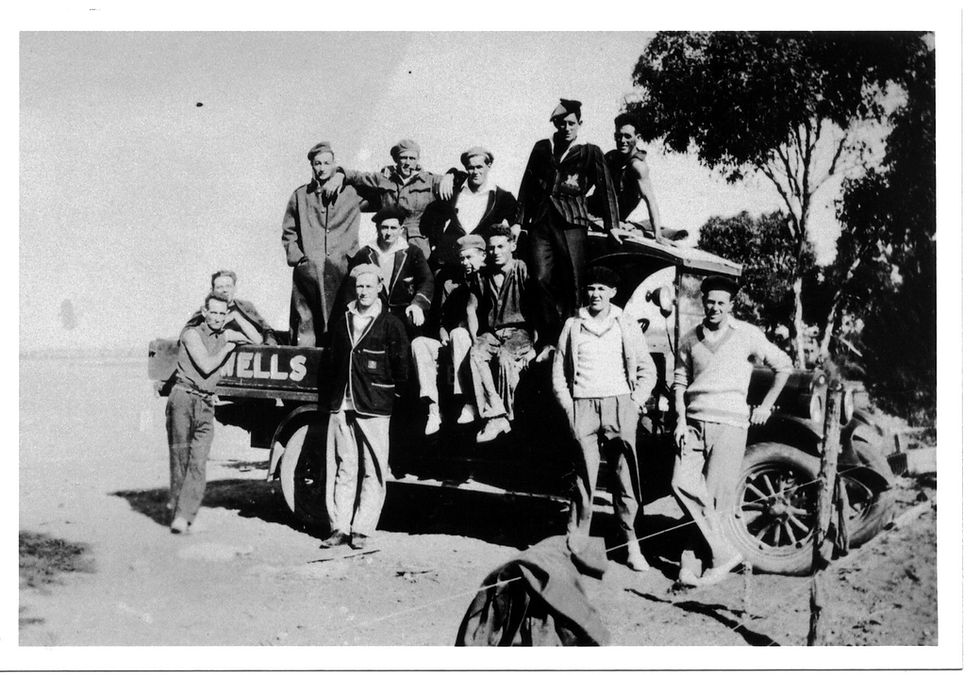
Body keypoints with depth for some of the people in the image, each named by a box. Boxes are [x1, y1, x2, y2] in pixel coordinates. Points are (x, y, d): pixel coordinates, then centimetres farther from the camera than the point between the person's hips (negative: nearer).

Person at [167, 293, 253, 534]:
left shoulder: (225, 335, 17)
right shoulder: (191, 334, -2)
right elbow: (206, 366, -12)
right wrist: (228, 347, -1)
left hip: (206, 405, 4)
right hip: (183, 398, -4)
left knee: (198, 463, -9)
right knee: (180, 457, 0)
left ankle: (183, 516, -13)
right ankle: (176, 508, 11)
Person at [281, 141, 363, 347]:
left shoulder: (349, 195, 11)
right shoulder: (300, 195, 15)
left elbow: (351, 234, 10)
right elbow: (288, 232, 16)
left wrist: (345, 257, -2)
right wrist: (297, 257, 3)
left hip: (338, 270, -1)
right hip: (307, 270, 1)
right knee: (304, 325, -4)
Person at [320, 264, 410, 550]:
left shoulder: (390, 324, -1)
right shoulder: (343, 323, 13)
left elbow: (401, 367, 0)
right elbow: (331, 362, 18)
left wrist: (393, 396, 1)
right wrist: (331, 396, 13)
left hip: (374, 408, -4)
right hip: (341, 407, 4)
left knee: (373, 471, -1)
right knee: (342, 470, 6)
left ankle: (361, 530, 6)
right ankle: (339, 527, 11)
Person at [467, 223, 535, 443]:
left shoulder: (523, 270, 1)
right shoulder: (482, 276, 14)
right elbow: (471, 310, 16)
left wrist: (535, 343, -11)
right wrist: (476, 341, 1)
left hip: (519, 331, -3)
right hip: (490, 332, 4)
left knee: (504, 356, -35)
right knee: (475, 354, -30)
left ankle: (505, 414, -19)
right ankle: (496, 415, -34)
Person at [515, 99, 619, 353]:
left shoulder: (590, 152, 10)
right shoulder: (542, 148, 18)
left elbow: (605, 188, 6)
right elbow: (527, 185, 19)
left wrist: (611, 225, -1)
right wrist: (520, 221, 13)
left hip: (572, 223, -2)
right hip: (541, 223, 2)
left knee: (572, 283, -8)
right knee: (542, 279, -9)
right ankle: (547, 341, -6)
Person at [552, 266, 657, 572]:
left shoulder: (627, 325, 10)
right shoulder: (572, 326, 11)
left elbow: (648, 371, 12)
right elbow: (558, 373, 13)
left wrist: (636, 403, 0)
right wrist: (568, 408, 2)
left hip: (619, 405, 0)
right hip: (582, 407, 0)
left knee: (625, 476, -2)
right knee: (584, 477, -3)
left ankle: (631, 543, 5)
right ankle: (576, 542, 3)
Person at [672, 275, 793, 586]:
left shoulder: (747, 335, 3)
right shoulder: (690, 340, 11)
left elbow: (784, 365, 12)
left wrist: (766, 405, 10)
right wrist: (681, 420, 2)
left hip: (730, 423, -3)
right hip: (694, 422, 3)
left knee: (714, 496, -7)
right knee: (682, 484, -17)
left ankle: (690, 563, 3)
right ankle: (723, 553, -10)